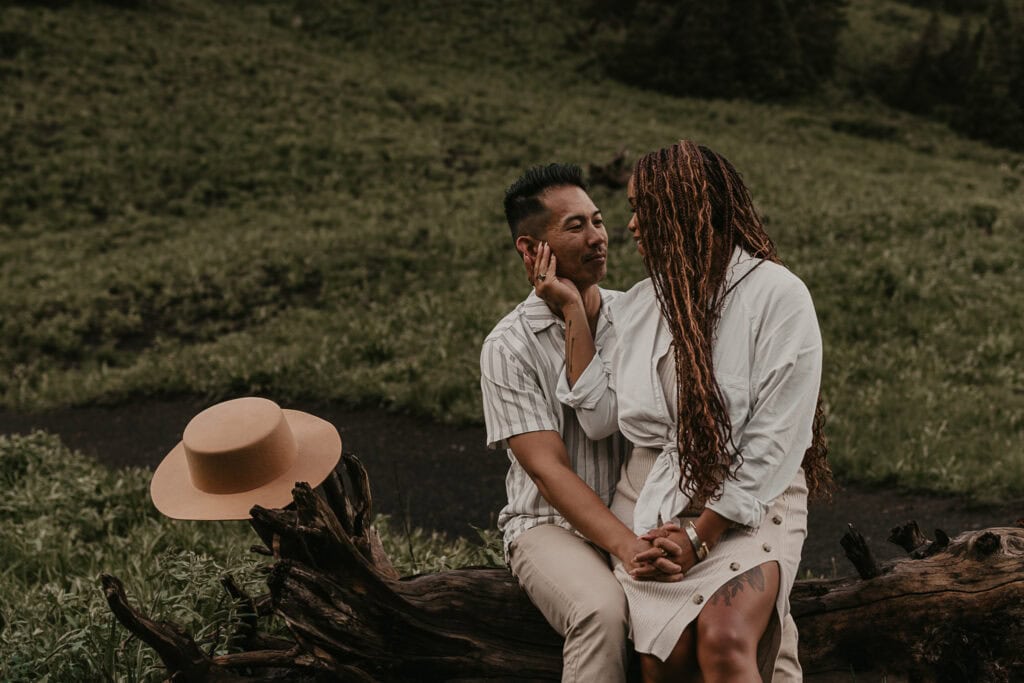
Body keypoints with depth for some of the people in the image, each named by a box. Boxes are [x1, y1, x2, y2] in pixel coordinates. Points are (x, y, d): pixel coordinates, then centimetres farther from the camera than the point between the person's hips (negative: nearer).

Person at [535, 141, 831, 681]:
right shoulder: (637, 304, 11)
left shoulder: (777, 295, -6)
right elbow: (599, 417, 2)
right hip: (652, 498, 4)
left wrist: (702, 536, -14)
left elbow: (774, 440, -11)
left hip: (748, 504, -3)